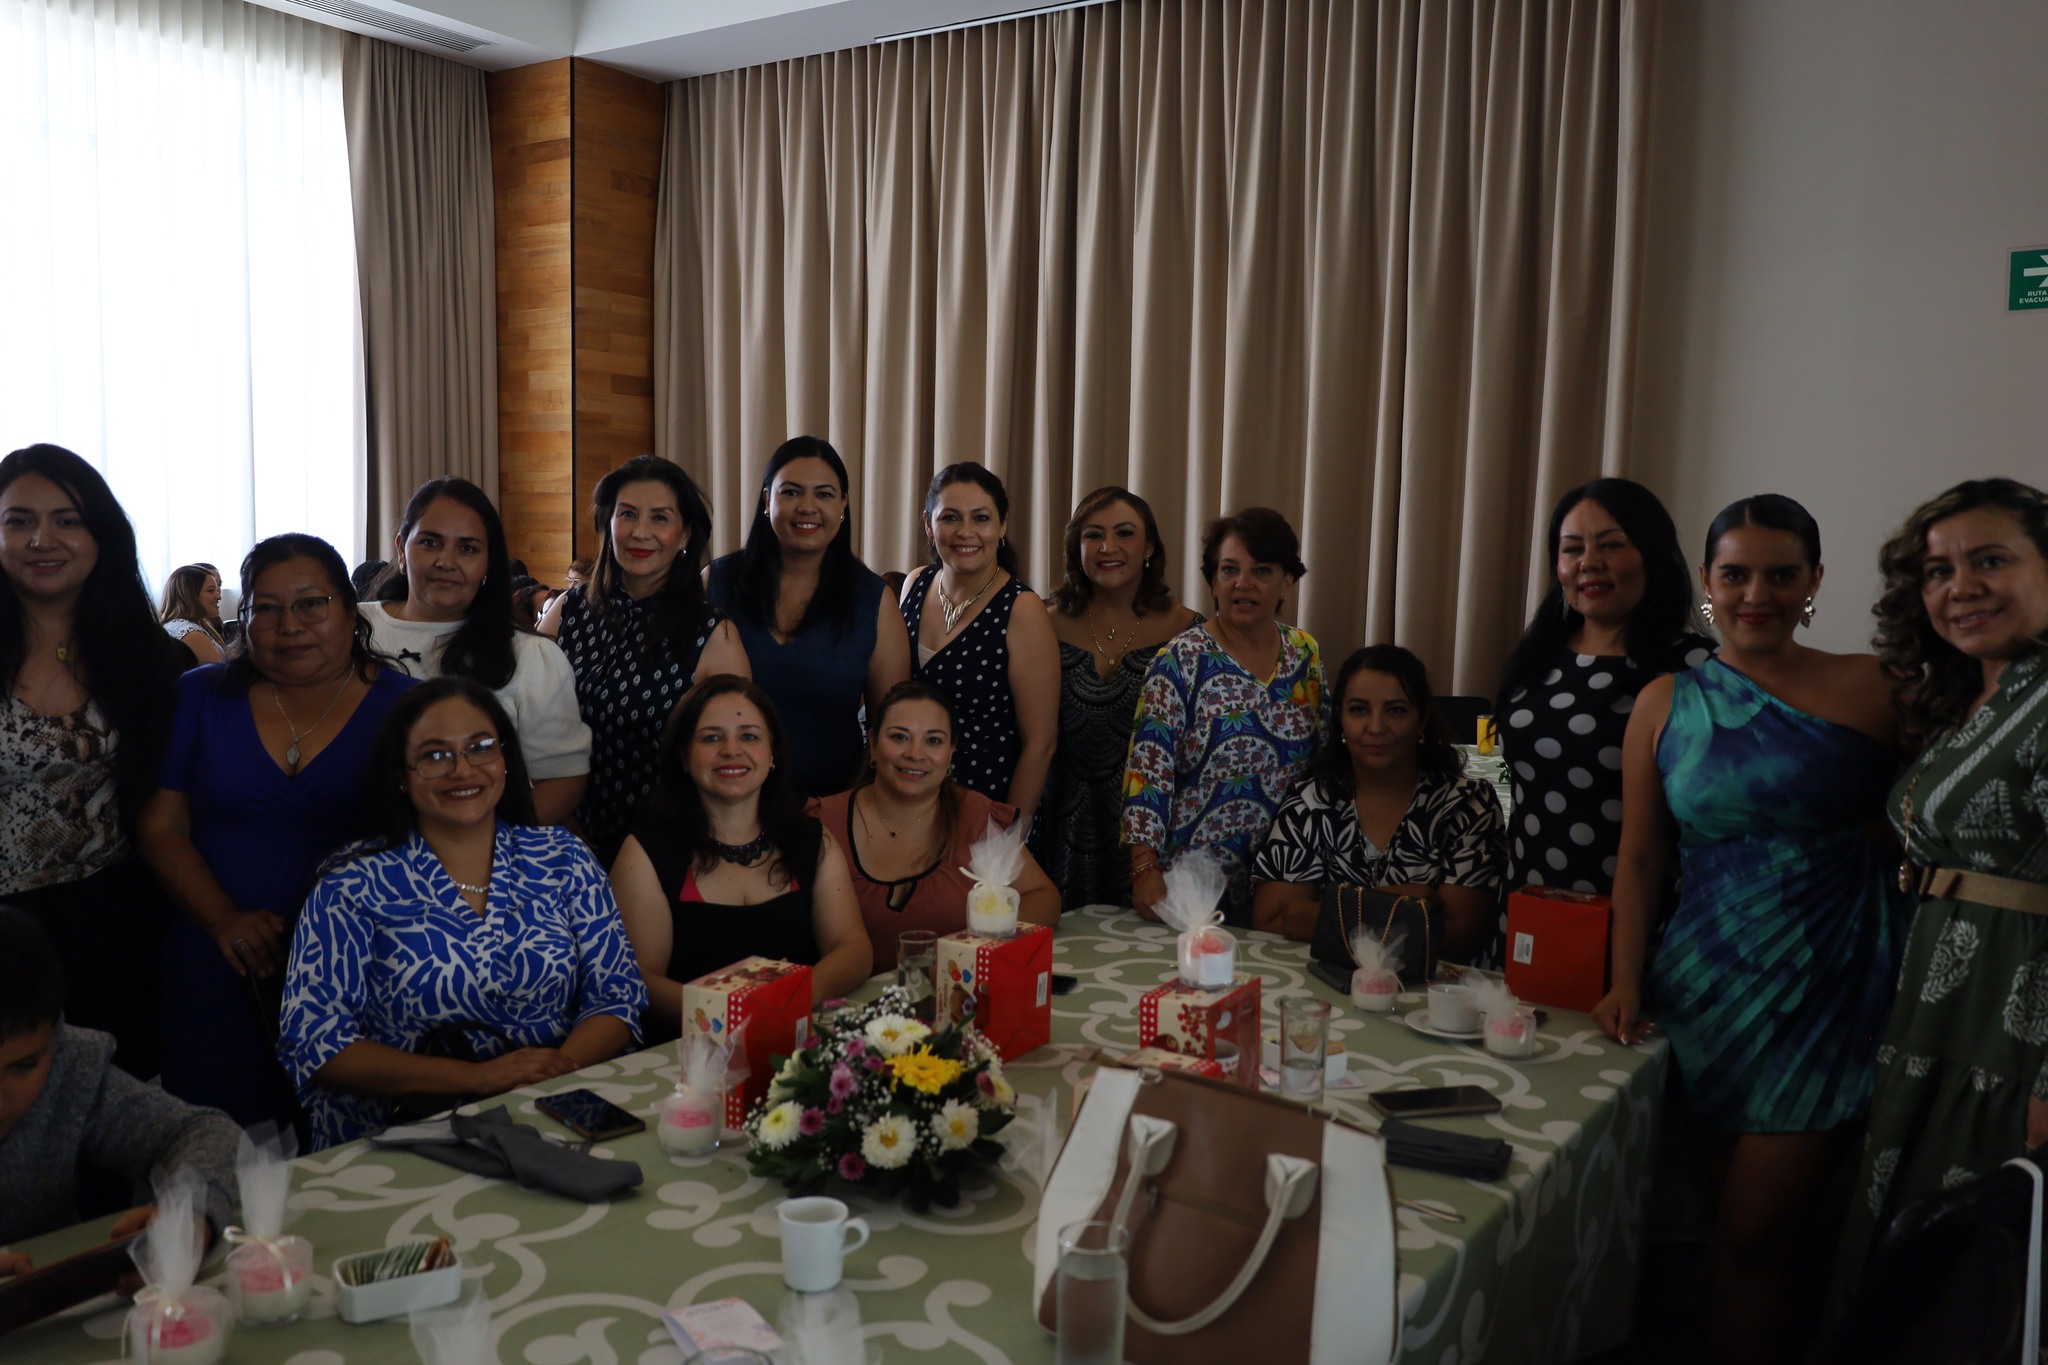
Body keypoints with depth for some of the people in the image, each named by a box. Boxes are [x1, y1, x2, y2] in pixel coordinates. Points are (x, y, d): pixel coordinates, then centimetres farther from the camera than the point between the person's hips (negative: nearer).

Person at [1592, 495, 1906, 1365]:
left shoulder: (1870, 689, -2)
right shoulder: (1667, 703, 5)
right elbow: (1639, 856, 5)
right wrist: (1626, 983, -1)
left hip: (1830, 982, -2)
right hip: (1710, 981, 3)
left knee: (1754, 1233, -2)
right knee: (1748, 1232, 12)